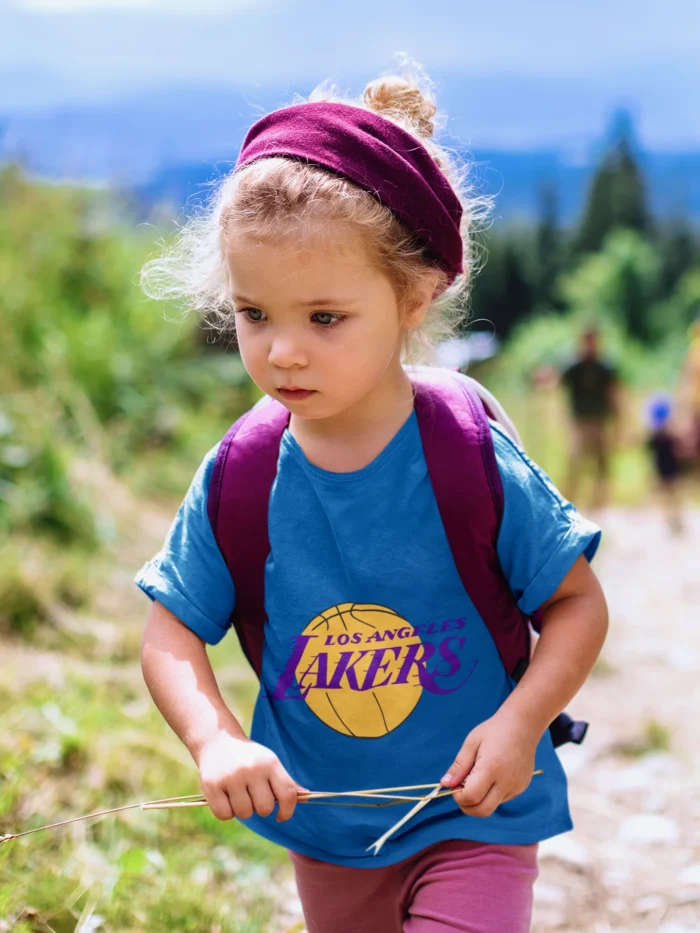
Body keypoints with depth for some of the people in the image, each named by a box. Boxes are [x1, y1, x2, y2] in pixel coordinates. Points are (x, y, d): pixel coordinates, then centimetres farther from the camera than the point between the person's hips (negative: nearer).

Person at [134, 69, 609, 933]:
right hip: (326, 838, 3)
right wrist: (214, 740, -21)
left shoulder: (475, 464, -19)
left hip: (471, 820, -3)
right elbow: (171, 632, -3)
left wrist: (520, 723, -23)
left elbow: (578, 604, -8)